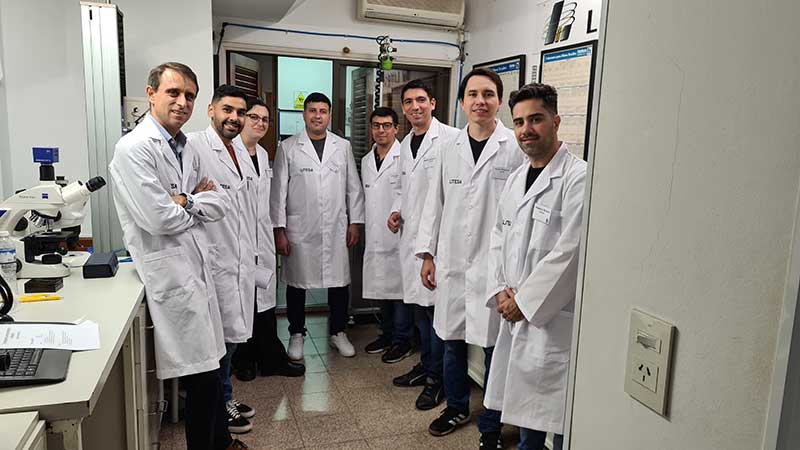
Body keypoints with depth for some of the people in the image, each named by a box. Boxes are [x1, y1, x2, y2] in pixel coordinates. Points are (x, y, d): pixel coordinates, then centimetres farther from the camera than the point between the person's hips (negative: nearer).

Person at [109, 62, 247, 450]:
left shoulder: (186, 149, 14)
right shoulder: (134, 148, -12)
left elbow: (218, 206, 9)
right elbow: (158, 219, -20)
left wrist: (185, 201, -10)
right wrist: (198, 202, -2)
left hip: (197, 266, 8)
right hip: (170, 270, -8)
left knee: (208, 365, 17)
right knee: (202, 375, -2)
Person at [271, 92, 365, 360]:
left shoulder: (343, 147, 8)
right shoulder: (288, 148, 2)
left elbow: (354, 187, 9)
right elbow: (279, 191, -1)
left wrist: (355, 222, 4)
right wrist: (279, 230, -5)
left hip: (336, 229, 2)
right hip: (299, 230, -1)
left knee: (339, 282, 7)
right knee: (297, 284, 9)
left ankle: (338, 333, 26)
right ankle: (296, 334, 27)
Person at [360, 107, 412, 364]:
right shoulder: (366, 161, 15)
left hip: (400, 234, -7)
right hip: (375, 236, 7)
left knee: (400, 286, 0)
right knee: (382, 285, 15)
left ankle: (402, 340, 13)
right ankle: (387, 333, 30)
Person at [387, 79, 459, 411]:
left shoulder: (451, 138, -10)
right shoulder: (406, 143, 16)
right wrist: (397, 210, 9)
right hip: (410, 234, 8)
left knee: (436, 306, -2)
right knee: (419, 305, 17)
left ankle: (436, 379, 13)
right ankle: (425, 365, 33)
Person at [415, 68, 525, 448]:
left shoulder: (516, 147, -6)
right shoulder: (451, 148, 9)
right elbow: (435, 203, 12)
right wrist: (428, 254, 10)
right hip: (452, 262, 5)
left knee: (493, 347, 5)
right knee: (452, 340, 16)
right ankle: (457, 407, 38)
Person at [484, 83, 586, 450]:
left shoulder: (578, 178, -13)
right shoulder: (515, 179, 13)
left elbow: (570, 251, -18)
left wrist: (524, 302, -12)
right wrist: (500, 290, 3)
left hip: (555, 319, -7)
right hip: (517, 313, 7)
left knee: (557, 416, 2)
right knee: (525, 404, 21)